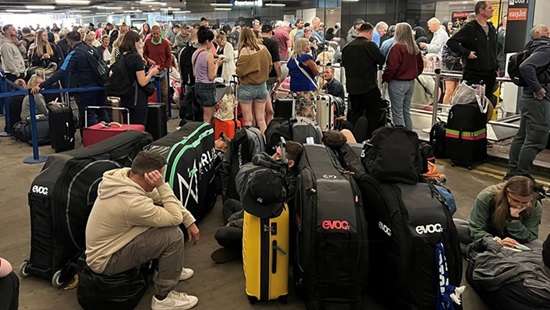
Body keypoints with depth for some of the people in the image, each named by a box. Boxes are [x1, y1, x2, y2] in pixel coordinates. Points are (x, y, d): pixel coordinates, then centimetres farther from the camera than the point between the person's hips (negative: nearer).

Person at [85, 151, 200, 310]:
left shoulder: (124, 174, -9)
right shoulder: (132, 202, -35)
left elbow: (167, 200, 3)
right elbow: (175, 218, -22)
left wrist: (190, 221, 2)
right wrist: (162, 185, -26)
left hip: (106, 244, 9)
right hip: (106, 260, -9)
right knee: (173, 235, -20)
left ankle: (170, 269, 21)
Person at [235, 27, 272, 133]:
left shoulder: (244, 51, -16)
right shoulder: (264, 49, -3)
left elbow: (240, 71, -14)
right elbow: (269, 67, 6)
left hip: (247, 87, -4)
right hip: (262, 86, 4)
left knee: (248, 120, 6)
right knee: (261, 119, 14)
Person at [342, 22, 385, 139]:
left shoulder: (347, 47, 3)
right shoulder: (370, 45, -13)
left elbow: (344, 63, 13)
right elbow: (382, 61, -9)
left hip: (352, 87, 5)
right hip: (369, 87, -5)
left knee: (354, 114, 13)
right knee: (374, 115, 7)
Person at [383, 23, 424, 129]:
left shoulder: (397, 47, -16)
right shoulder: (415, 48, 6)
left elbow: (392, 67, -20)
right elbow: (420, 66, 14)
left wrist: (385, 78, -5)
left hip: (397, 83, -7)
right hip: (411, 83, 7)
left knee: (397, 113, -1)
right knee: (406, 111, 17)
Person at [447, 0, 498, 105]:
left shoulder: (491, 29, 14)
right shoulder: (470, 28, -9)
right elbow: (451, 42, -15)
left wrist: (495, 68, 17)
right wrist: (466, 53, -19)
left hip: (490, 75, 7)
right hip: (473, 75, -7)